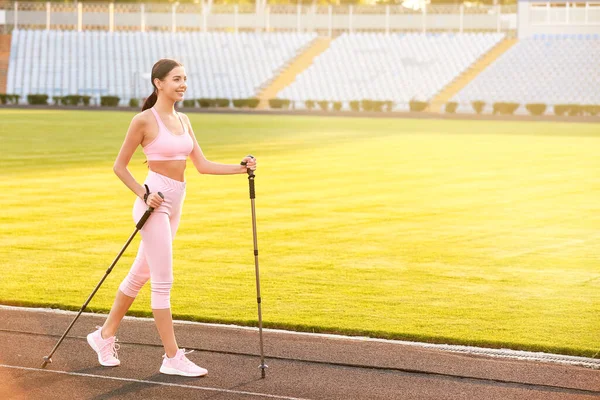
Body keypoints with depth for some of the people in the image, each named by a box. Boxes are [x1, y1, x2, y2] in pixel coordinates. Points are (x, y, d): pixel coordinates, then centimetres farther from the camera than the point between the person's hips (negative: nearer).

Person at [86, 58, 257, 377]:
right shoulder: (144, 120, -9)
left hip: (174, 204, 8)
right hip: (155, 202, -8)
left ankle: (105, 336, 28)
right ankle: (172, 358, -3)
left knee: (140, 275, 15)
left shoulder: (183, 121, 12)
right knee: (163, 282, -6)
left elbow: (202, 165, 11)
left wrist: (240, 168, -1)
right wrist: (144, 194, -15)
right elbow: (119, 166, -5)